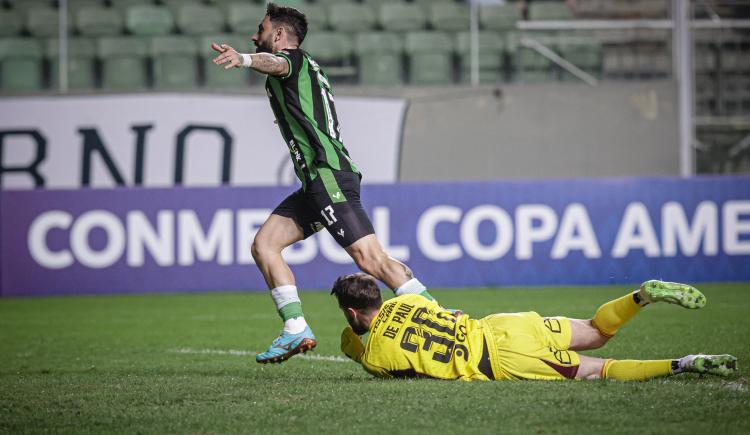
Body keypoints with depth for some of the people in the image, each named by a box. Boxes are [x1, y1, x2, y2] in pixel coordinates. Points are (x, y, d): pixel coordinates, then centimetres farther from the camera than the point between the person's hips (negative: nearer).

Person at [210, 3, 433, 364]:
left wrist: (245, 60, -49)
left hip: (328, 175, -10)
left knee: (370, 259, -15)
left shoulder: (291, 58, -3)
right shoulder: (304, 66, 25)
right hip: (316, 182, 10)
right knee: (264, 244, 4)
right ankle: (296, 330, -3)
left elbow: (275, 64, -28)